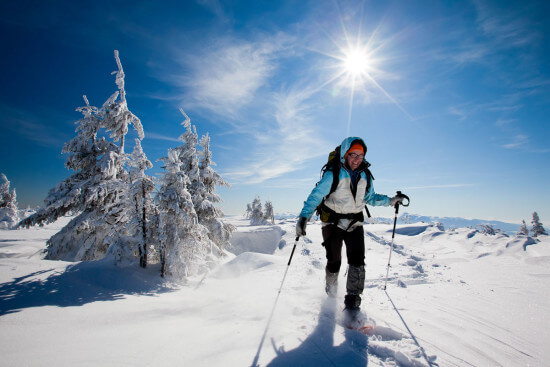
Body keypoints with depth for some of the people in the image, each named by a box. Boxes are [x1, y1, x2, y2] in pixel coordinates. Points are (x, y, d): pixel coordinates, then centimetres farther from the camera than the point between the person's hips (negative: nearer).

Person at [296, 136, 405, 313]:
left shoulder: (365, 175, 1)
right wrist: (304, 216, -30)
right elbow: (316, 195, -19)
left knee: (357, 260, -10)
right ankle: (331, 295, 32)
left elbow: (370, 198, 14)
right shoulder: (333, 173, -15)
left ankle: (353, 299, 3)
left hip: (354, 223, 4)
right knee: (334, 262, 3)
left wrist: (390, 201, 1)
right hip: (333, 222, -4)